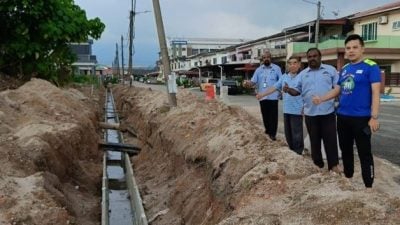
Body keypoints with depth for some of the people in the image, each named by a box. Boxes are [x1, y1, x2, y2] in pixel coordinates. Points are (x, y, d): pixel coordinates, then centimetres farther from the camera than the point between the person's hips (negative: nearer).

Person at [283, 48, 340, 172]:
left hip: (328, 112, -2)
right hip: (310, 113, 2)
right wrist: (288, 90, -12)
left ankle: (333, 165, 13)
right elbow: (297, 90, 9)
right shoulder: (302, 74, 10)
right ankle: (318, 165, 23)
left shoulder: (330, 70, 4)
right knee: (314, 141, 10)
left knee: (330, 139, 2)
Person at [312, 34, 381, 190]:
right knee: (345, 149, 17)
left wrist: (374, 117, -21)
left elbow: (375, 92, -15)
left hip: (361, 118, -7)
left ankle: (368, 186, 10)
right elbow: (337, 90, 16)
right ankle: (348, 177, 33)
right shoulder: (344, 69, 11)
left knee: (364, 152, 0)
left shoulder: (371, 67, -10)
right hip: (342, 116, 7)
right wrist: (321, 99, 0)